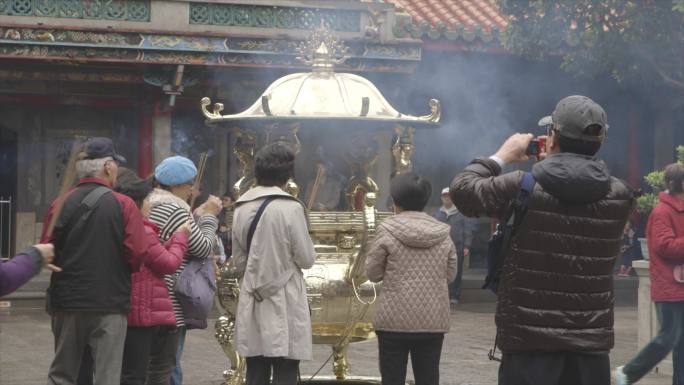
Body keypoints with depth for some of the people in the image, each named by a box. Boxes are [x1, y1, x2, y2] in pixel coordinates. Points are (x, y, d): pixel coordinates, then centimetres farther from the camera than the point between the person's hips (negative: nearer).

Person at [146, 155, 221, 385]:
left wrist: (198, 216, 15)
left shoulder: (151, 206, 15)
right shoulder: (174, 210, -15)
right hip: (171, 304, -10)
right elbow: (203, 248, -12)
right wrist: (209, 216, 2)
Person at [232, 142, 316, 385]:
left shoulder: (242, 208, 4)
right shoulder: (290, 208, -12)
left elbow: (239, 261, 10)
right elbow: (306, 258, -8)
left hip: (254, 302, 5)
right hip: (284, 302, -5)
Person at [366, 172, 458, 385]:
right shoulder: (443, 234, 2)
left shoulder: (388, 231, -7)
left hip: (395, 320, -3)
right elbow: (450, 274, 10)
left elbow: (372, 272, 0)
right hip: (433, 321, 3)